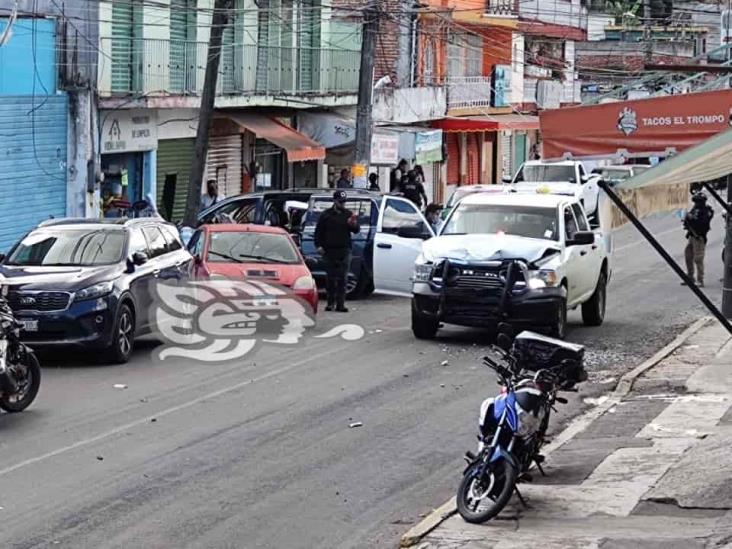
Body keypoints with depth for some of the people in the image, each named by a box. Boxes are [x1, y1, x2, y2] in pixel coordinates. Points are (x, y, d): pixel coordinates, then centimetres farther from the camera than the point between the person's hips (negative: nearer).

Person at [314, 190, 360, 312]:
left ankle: (340, 304, -5)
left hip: (344, 251, 0)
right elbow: (318, 231, 7)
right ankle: (330, 302, 15)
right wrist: (318, 245, -5)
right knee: (331, 278, 6)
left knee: (342, 279, -4)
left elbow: (356, 230, 4)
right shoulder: (326, 215, 5)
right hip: (329, 251, 0)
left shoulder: (348, 214, 9)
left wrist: (354, 225, -19)